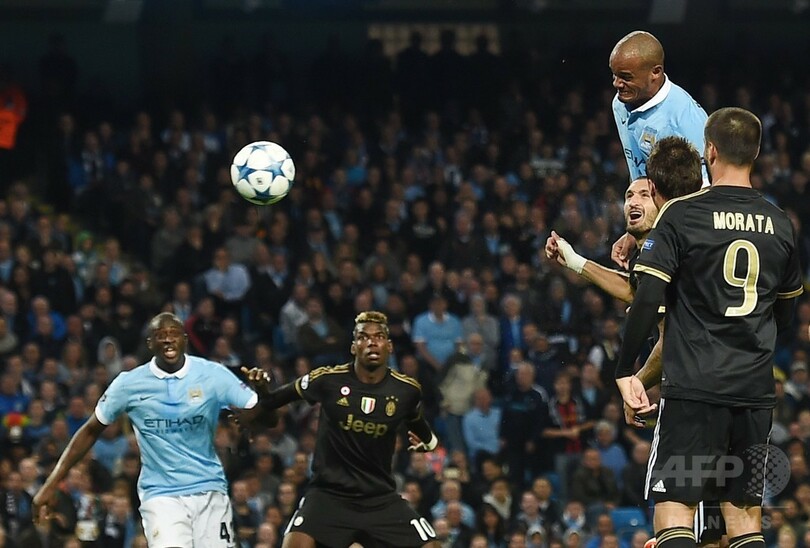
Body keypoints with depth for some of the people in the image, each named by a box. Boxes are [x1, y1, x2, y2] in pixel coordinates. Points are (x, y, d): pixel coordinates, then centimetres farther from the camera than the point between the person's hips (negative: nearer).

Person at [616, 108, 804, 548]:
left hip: (693, 385, -5)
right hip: (756, 389, 5)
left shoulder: (682, 214, -6)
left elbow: (647, 300, -11)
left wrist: (625, 371, -3)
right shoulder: (778, 224, 8)